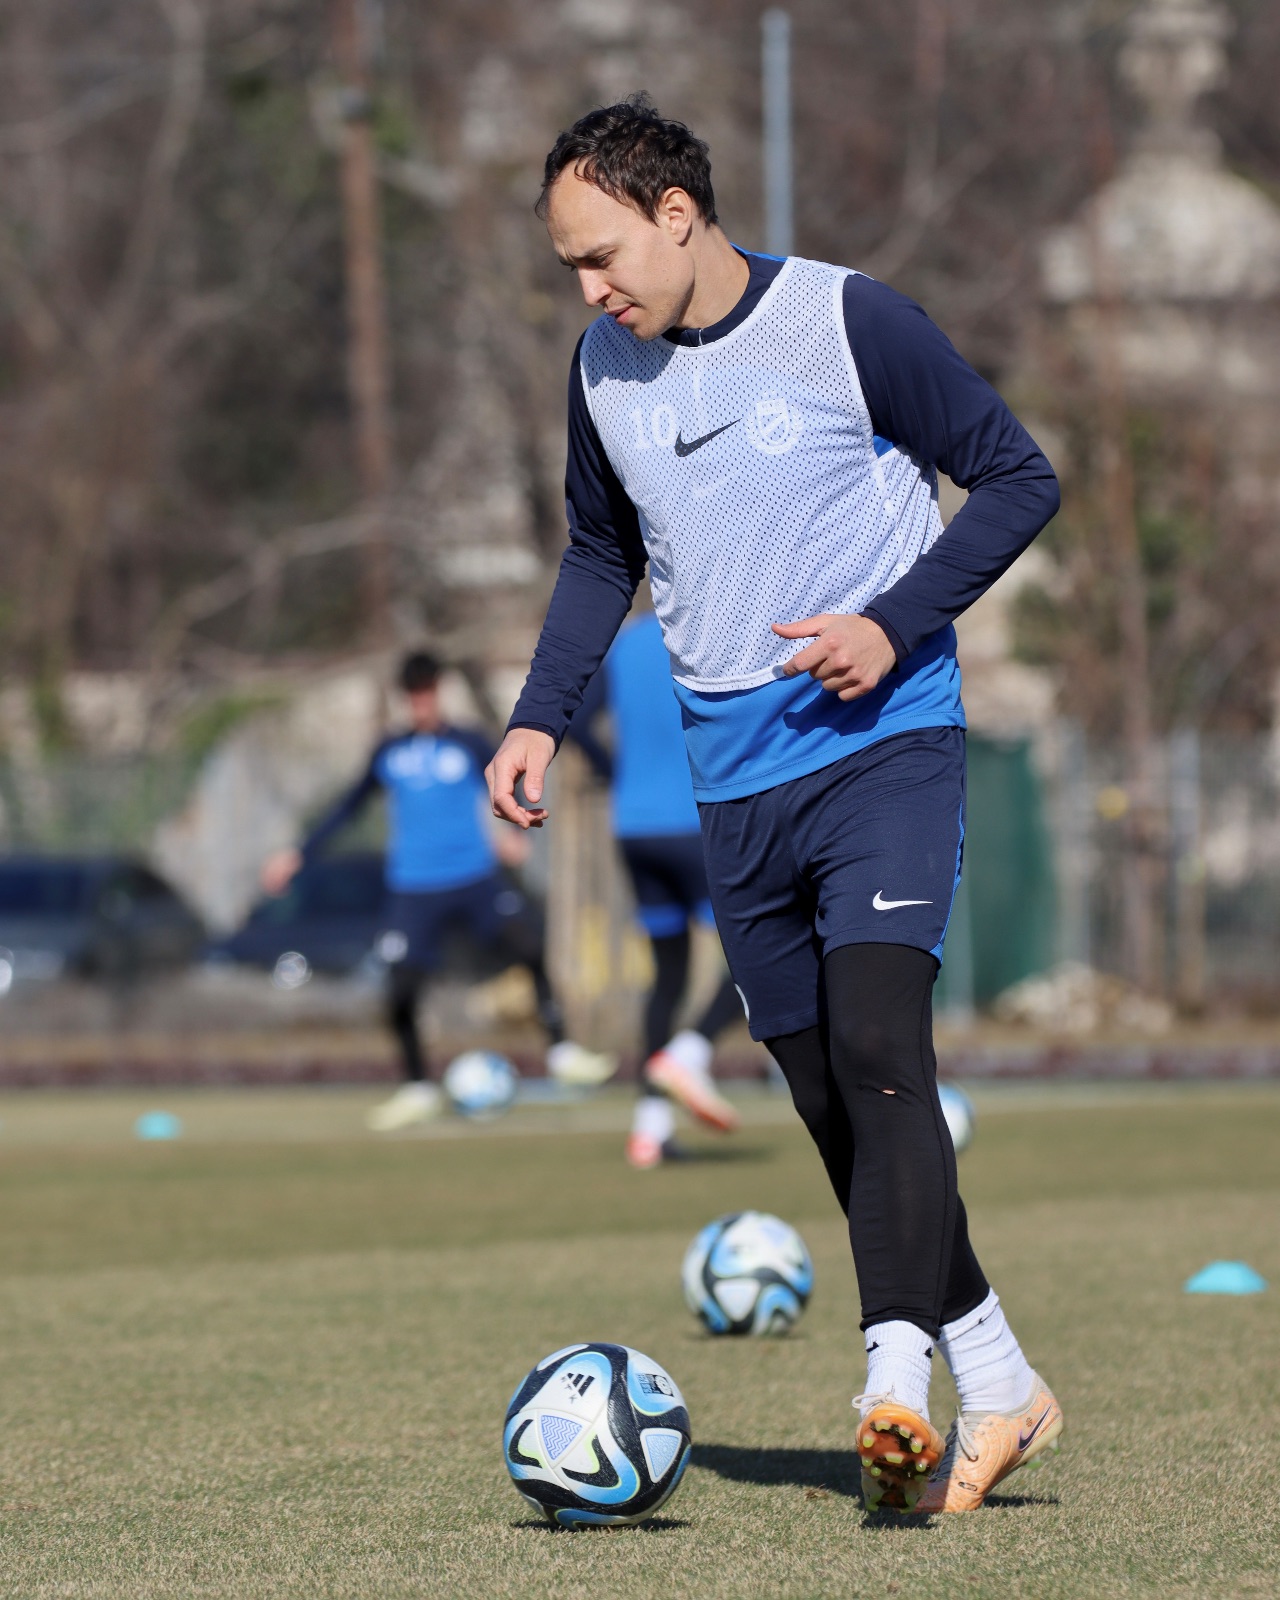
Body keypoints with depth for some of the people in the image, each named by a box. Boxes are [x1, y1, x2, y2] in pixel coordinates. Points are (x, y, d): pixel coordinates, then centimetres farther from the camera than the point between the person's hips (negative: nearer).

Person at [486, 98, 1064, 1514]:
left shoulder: (849, 323, -9)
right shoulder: (605, 372, 8)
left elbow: (1017, 479, -3)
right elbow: (602, 556, 23)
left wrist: (896, 623, -15)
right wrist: (540, 716, 9)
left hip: (884, 741, -6)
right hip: (737, 780, 6)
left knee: (875, 1036, -24)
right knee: (832, 1102, 5)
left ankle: (897, 1380, -29)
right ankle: (995, 1384, 16)